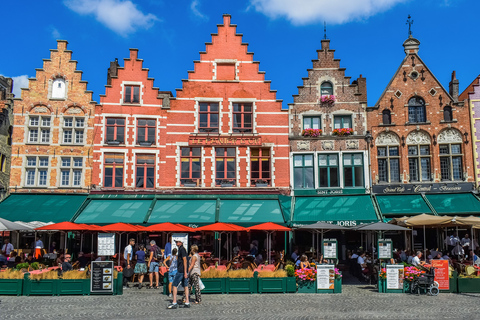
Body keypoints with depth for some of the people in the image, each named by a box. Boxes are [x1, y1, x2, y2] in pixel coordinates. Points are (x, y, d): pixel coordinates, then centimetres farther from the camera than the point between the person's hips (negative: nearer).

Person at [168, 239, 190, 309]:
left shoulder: (182, 249, -11)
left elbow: (184, 260, -18)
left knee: (174, 285, -7)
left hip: (181, 271, -10)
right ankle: (187, 303, 7)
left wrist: (185, 272, -22)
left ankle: (174, 303, -8)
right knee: (185, 286, 7)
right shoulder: (181, 249, 19)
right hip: (183, 271, 10)